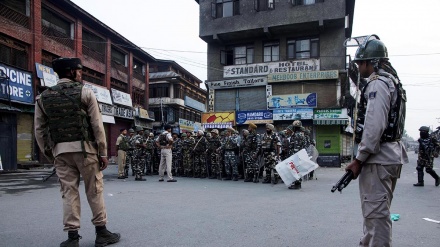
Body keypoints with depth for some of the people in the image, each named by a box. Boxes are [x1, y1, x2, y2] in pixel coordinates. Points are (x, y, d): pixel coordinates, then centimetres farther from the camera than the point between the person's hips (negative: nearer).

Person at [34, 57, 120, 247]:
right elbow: (97, 125, -6)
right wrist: (103, 153, -3)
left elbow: (39, 130, 9)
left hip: (60, 151, 4)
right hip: (84, 148, -3)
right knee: (94, 191, 5)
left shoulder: (43, 97, 10)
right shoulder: (85, 92, -2)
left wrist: (50, 155, 15)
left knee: (69, 192, 9)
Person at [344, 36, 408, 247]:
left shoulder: (378, 83, -13)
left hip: (378, 157, -11)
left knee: (376, 212, -7)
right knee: (376, 210, 19)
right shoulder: (392, 82, 20)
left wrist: (359, 159, -17)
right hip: (391, 154, 11)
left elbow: (374, 126, -22)